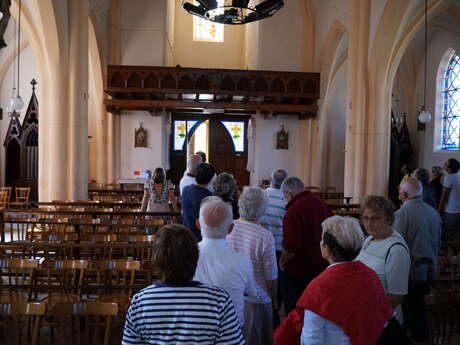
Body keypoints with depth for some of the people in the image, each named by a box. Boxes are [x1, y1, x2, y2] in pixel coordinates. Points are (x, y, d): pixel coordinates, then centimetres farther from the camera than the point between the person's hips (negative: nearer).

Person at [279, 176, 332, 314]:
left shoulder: (294, 210, -22)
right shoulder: (322, 204, 0)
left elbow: (291, 245, -28)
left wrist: (282, 263, -10)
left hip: (297, 270, -7)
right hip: (322, 266, 7)